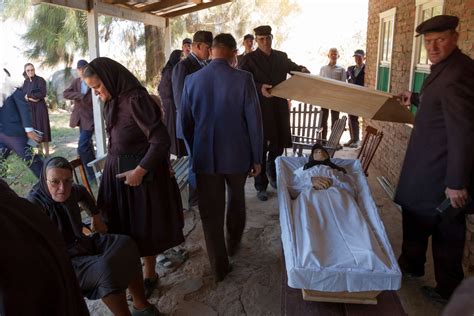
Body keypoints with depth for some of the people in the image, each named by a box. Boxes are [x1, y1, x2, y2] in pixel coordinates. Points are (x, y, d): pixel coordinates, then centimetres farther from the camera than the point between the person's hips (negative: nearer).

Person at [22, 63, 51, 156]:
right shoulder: (25, 82, 12)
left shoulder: (40, 80, -5)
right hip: (29, 108, 6)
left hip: (40, 108, -6)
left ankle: (46, 153, -2)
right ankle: (40, 151, 13)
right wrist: (31, 98, -14)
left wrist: (28, 95, -10)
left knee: (41, 129, -6)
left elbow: (42, 94, -16)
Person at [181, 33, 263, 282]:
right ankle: (233, 244, 46)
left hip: (205, 157, 1)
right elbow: (254, 121, -11)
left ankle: (219, 267, 21)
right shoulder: (243, 79, -13)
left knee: (211, 212, 10)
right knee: (236, 200, 25)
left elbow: (186, 123, 2)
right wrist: (256, 158, 0)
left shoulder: (192, 80, -4)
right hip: (237, 155, 0)